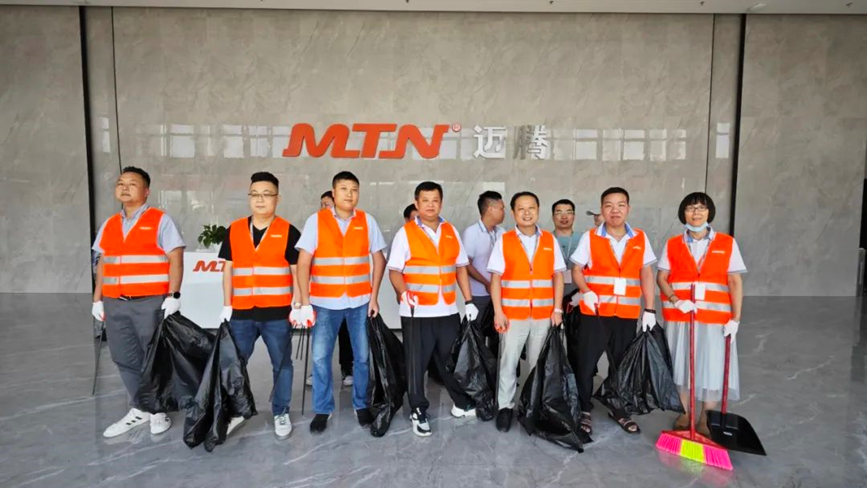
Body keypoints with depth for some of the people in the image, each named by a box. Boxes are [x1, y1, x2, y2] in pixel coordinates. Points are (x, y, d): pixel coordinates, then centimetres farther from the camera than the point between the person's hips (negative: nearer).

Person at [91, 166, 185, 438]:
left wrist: (173, 296, -16)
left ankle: (158, 411, 20)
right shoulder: (109, 225, 15)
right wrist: (97, 300, 12)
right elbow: (103, 264, 18)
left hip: (151, 302, -5)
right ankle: (139, 409, 26)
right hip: (115, 304, 6)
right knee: (125, 359, 10)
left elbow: (176, 260, -8)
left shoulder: (160, 220, -2)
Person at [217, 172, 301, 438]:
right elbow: (228, 269, 9)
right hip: (241, 312, 3)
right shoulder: (234, 230, 7)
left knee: (281, 364, 9)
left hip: (277, 313, -3)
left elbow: (297, 272, -2)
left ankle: (281, 412, 25)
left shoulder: (289, 231, -3)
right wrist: (227, 306, 5)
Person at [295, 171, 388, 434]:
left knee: (362, 356, 8)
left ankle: (361, 405, 26)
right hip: (325, 301, -1)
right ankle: (322, 409, 21)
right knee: (320, 356, 4)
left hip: (360, 301, 1)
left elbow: (379, 259, 6)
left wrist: (374, 296, -1)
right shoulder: (315, 221, -3)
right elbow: (303, 263, -5)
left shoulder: (367, 221, 2)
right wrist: (305, 302, -10)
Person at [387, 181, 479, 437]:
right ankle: (418, 411, 23)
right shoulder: (405, 233, -4)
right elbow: (394, 271, -6)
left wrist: (469, 301, 8)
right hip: (417, 312, -3)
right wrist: (404, 292, -25)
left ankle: (463, 403, 33)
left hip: (448, 310, 4)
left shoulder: (451, 231, 9)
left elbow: (461, 267, 13)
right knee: (416, 363, 7)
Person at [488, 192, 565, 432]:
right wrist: (498, 312, -10)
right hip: (512, 314, -2)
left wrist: (557, 309, 0)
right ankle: (505, 407, 18)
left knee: (539, 363, 12)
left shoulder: (550, 240, 5)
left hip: (543, 314, 2)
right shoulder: (504, 241, -1)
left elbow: (558, 276, 6)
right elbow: (496, 278, -3)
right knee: (508, 362, 5)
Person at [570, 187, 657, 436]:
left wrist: (649, 309, 1)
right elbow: (576, 270, -2)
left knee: (621, 362, 14)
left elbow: (646, 274, 5)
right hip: (595, 312, -2)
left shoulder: (640, 238, 4)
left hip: (627, 314, 2)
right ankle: (584, 411, 19)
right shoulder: (590, 237, -3)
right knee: (586, 362, 2)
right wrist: (586, 291, -21)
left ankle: (617, 409, 32)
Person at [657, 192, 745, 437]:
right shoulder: (672, 244, 6)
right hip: (679, 316, 1)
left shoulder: (727, 243, 3)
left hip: (715, 318, -1)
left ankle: (705, 419, 18)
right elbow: (661, 278, 1)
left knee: (713, 367, 2)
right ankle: (684, 414, 24)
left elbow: (735, 282, 0)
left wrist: (736, 318, -6)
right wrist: (676, 300, -16)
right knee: (681, 364, 8)